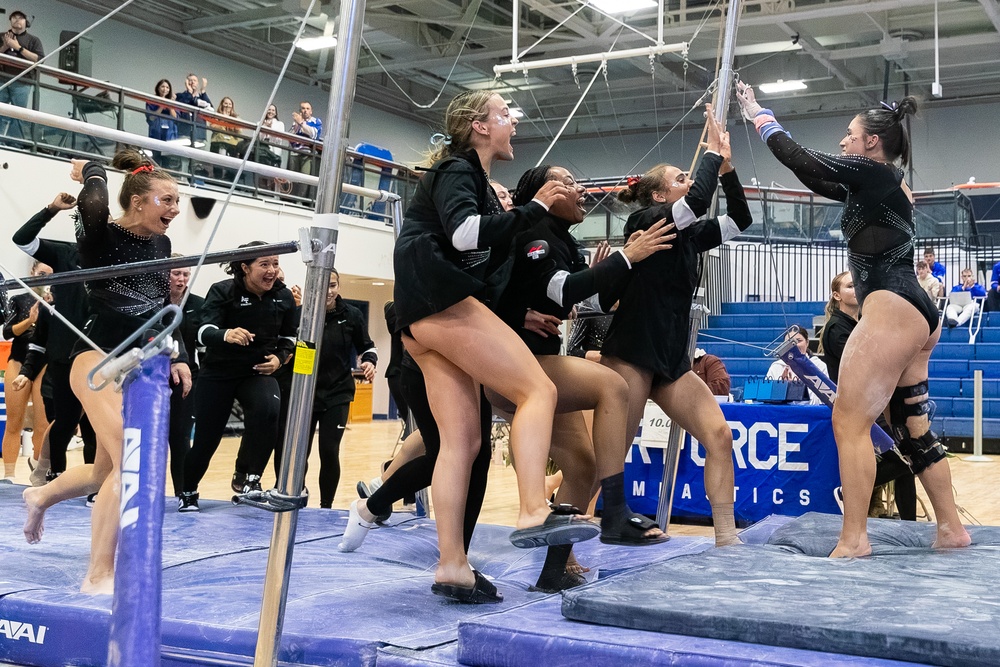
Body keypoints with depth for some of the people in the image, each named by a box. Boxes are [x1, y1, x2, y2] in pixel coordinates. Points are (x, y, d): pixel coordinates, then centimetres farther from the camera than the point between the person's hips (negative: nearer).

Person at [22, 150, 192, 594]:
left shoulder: (161, 244, 11)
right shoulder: (101, 237, -9)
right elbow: (93, 206, -33)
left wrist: (176, 357, 17)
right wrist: (92, 173, -13)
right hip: (99, 357, -8)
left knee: (107, 472, 18)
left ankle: (40, 497, 50)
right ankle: (99, 576, -13)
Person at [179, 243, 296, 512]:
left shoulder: (284, 296, -5)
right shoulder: (222, 291, -15)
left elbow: (289, 338, 10)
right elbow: (204, 332, -27)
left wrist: (279, 358, -10)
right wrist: (226, 335, -48)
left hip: (258, 371, 2)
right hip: (218, 372, -2)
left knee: (269, 410, -31)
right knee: (206, 437, 2)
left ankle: (246, 476, -13)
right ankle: (188, 491, 30)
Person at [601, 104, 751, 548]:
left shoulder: (688, 236, 16)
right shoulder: (644, 223, -6)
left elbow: (740, 220, 14)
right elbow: (699, 201, -21)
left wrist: (726, 166, 5)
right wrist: (712, 153, -7)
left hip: (672, 361, 8)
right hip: (630, 355, -8)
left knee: (719, 435, -5)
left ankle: (727, 540, 0)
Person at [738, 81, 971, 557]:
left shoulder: (872, 173, -4)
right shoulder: (886, 186, 22)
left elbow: (797, 158, -5)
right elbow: (817, 181, 29)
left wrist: (757, 114, 10)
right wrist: (758, 117, 29)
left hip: (892, 311, -10)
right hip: (916, 315, 10)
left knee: (849, 422, -10)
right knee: (911, 427, 14)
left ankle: (853, 539, -10)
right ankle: (951, 529, 20)